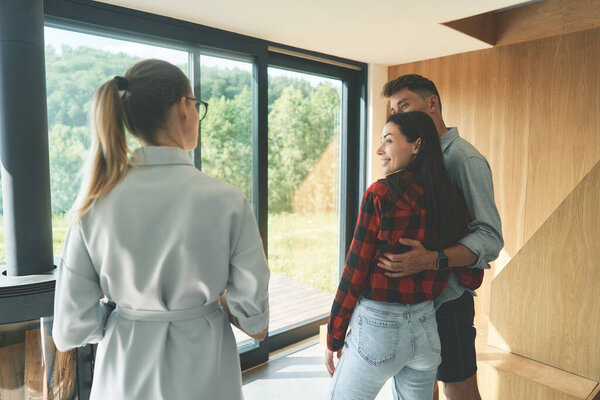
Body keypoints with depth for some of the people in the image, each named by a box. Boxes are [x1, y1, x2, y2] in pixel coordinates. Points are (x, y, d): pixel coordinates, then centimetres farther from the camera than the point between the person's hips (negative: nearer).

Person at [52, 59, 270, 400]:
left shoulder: (97, 204, -14)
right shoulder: (227, 201, -22)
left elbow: (73, 327, -7)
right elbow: (251, 306, -12)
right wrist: (257, 324, 10)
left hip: (125, 373, 2)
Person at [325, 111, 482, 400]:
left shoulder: (381, 194, -16)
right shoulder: (452, 199, -1)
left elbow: (356, 270, -14)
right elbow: (471, 278, 3)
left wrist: (334, 338, -4)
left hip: (378, 326, -6)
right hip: (427, 328, 6)